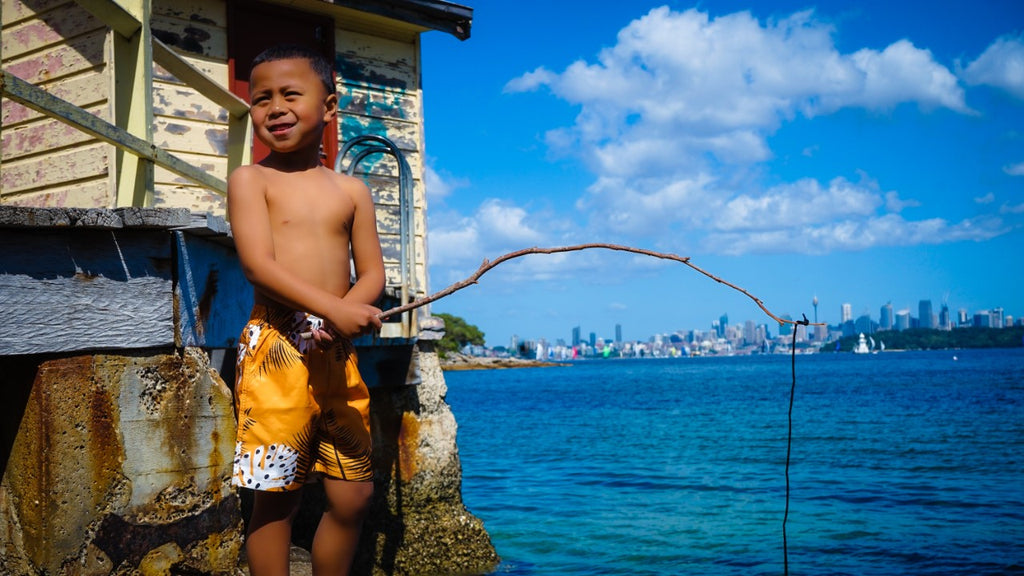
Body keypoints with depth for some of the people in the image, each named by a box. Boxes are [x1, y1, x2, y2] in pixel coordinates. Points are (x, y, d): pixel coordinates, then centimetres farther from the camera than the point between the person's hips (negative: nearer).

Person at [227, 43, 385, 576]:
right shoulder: (250, 180, 2)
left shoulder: (350, 189, 13)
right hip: (276, 349, -4)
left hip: (336, 351, 4)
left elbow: (373, 274, 9)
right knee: (275, 495, -1)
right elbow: (259, 265, -11)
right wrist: (334, 309, -22)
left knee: (353, 494, 7)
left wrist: (339, 321, -12)